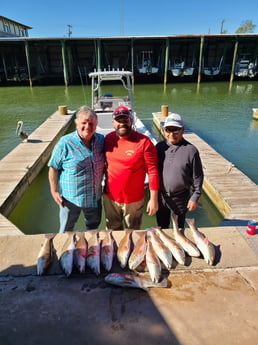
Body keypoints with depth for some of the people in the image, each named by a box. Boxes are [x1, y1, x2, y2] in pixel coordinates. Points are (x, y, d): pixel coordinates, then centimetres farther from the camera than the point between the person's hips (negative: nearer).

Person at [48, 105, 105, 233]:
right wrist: (54, 191, -10)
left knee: (94, 225, 26)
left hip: (95, 196, 5)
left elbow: (106, 162, 12)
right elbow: (53, 168, -10)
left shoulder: (101, 140, -4)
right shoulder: (65, 143, -18)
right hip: (70, 197, -4)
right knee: (66, 230, 16)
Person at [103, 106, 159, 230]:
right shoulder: (108, 139, -2)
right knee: (112, 232, 23)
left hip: (134, 200, -3)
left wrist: (153, 199, -13)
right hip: (110, 198, 4)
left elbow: (153, 171, -13)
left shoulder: (144, 142, -15)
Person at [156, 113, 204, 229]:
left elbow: (197, 176, -6)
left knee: (179, 228, 19)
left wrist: (195, 197, -5)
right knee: (162, 227, 21)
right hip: (160, 197, 3)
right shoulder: (159, 147, -2)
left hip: (180, 198, -3)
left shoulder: (191, 150, -12)